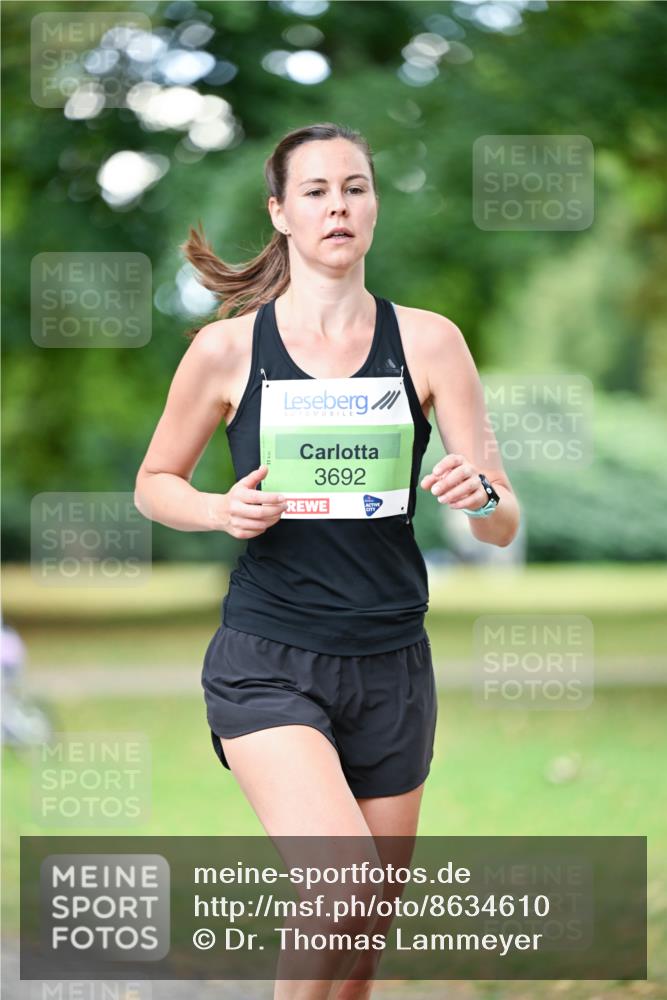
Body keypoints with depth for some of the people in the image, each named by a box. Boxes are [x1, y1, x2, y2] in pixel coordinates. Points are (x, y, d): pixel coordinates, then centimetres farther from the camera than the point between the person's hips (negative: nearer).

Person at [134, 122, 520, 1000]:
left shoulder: (428, 342, 1)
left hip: (392, 665, 3)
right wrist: (222, 509, -10)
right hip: (266, 662, -3)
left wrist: (479, 493, -23)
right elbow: (155, 484, 11)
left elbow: (504, 527, 0)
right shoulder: (227, 349, -2)